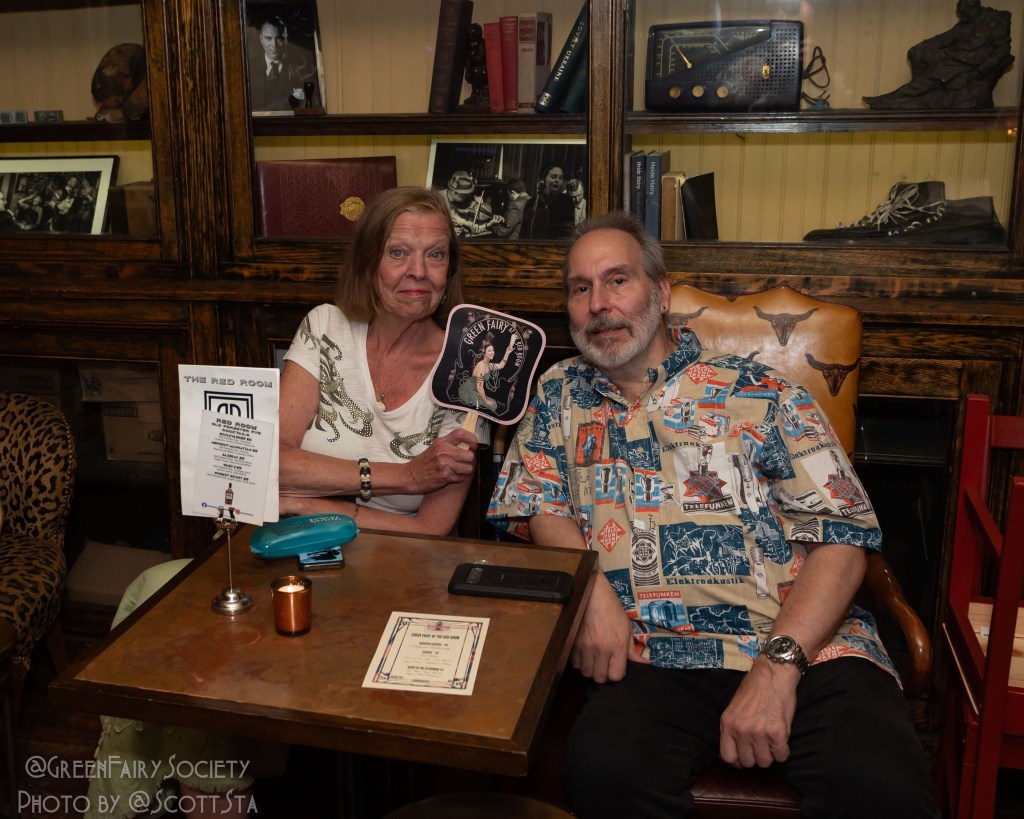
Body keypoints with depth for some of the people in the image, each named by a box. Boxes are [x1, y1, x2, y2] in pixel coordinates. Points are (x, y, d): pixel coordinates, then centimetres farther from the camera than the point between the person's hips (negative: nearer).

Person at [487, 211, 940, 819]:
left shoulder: (757, 392, 7)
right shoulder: (561, 396, 19)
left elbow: (840, 539, 1)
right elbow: (542, 511, 13)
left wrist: (777, 663, -13)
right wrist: (592, 592, -9)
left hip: (803, 645, -1)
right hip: (652, 659, 2)